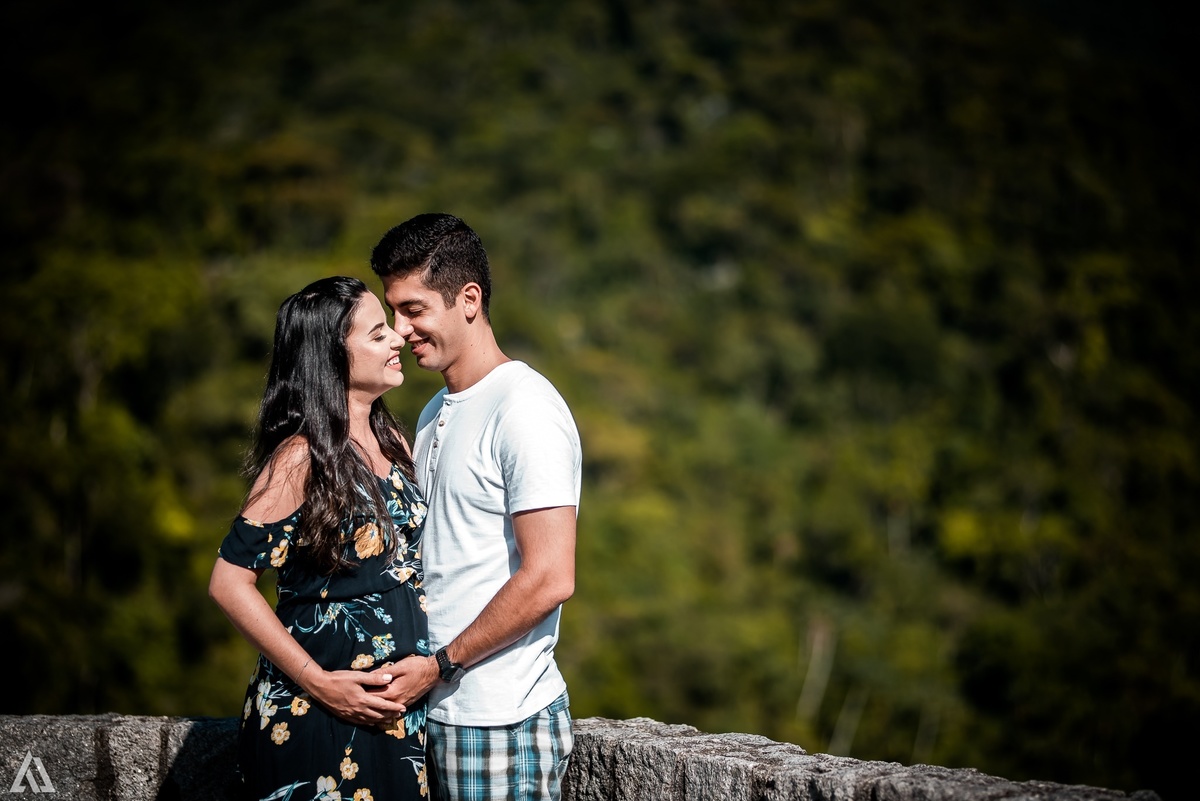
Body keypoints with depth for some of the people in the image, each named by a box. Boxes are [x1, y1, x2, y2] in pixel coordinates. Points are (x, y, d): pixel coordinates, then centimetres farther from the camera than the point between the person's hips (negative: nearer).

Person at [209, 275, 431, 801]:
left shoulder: (390, 441, 9)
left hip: (395, 712, 7)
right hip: (315, 718, -7)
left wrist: (431, 662, 8)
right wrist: (319, 683, -18)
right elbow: (230, 583, -16)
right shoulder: (302, 456, -14)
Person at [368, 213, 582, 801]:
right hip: (434, 709, 8)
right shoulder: (435, 415, 15)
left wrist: (440, 665, -15)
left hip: (501, 724, -8)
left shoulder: (524, 410, -14)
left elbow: (549, 580, -20)